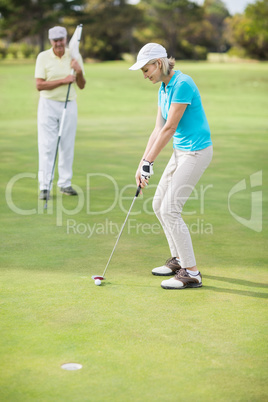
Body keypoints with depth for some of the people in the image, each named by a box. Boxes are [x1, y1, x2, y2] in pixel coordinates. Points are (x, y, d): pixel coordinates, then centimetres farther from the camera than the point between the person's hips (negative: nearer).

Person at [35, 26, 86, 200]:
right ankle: (45, 186, -4)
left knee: (67, 146, 7)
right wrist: (63, 81, -18)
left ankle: (65, 183, 17)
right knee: (47, 146, -6)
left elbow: (82, 86, 5)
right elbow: (39, 85, -11)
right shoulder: (43, 57, -4)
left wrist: (79, 72, -15)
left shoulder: (75, 56, 3)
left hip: (69, 105, 3)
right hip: (48, 105, -3)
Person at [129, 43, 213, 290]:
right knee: (159, 205, 13)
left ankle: (191, 273, -2)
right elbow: (159, 128, 11)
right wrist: (143, 163, 6)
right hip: (181, 150, 10)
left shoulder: (182, 84, -20)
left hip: (196, 151, -10)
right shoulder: (164, 88, 10)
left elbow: (170, 128, -21)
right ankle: (179, 260, 26)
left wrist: (149, 162, -16)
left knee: (170, 209, -11)